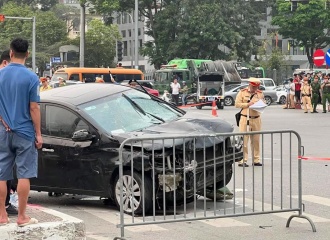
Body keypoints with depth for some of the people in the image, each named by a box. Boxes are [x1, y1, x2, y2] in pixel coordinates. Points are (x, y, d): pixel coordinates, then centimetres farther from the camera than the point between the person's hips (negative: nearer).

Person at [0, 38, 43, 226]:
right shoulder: (31, 77, -10)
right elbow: (34, 108, -10)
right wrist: (38, 133, -4)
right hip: (24, 132, -3)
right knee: (24, 175, 2)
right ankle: (22, 217, 4)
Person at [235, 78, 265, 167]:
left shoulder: (260, 93, 12)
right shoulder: (242, 92, 1)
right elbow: (237, 104, -3)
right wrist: (248, 104, -13)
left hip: (256, 119, 4)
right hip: (245, 119, -4)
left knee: (256, 140, 8)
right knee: (244, 140, -6)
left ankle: (256, 160, 15)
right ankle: (242, 160, -5)